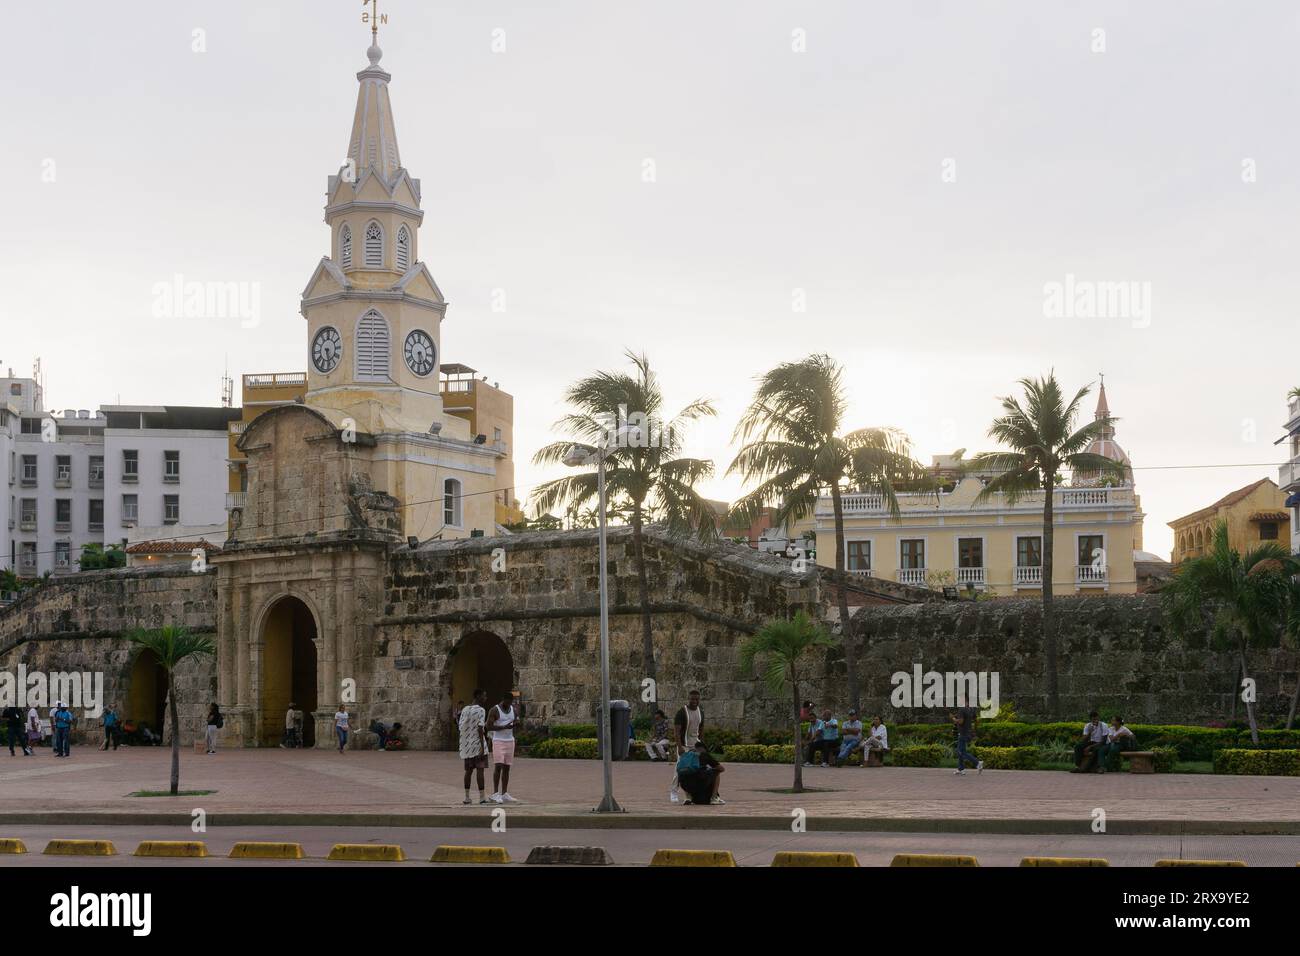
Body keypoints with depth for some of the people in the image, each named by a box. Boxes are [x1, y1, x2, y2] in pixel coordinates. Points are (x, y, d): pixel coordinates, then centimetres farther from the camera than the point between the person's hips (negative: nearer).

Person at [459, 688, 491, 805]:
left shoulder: (464, 710, 10)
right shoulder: (480, 710, -11)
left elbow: (460, 727, 7)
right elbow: (480, 728, -18)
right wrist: (482, 746, -19)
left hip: (467, 745, 6)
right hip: (477, 744, -6)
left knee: (468, 770, 11)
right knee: (480, 769, -4)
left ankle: (467, 796, 9)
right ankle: (481, 797, -6)